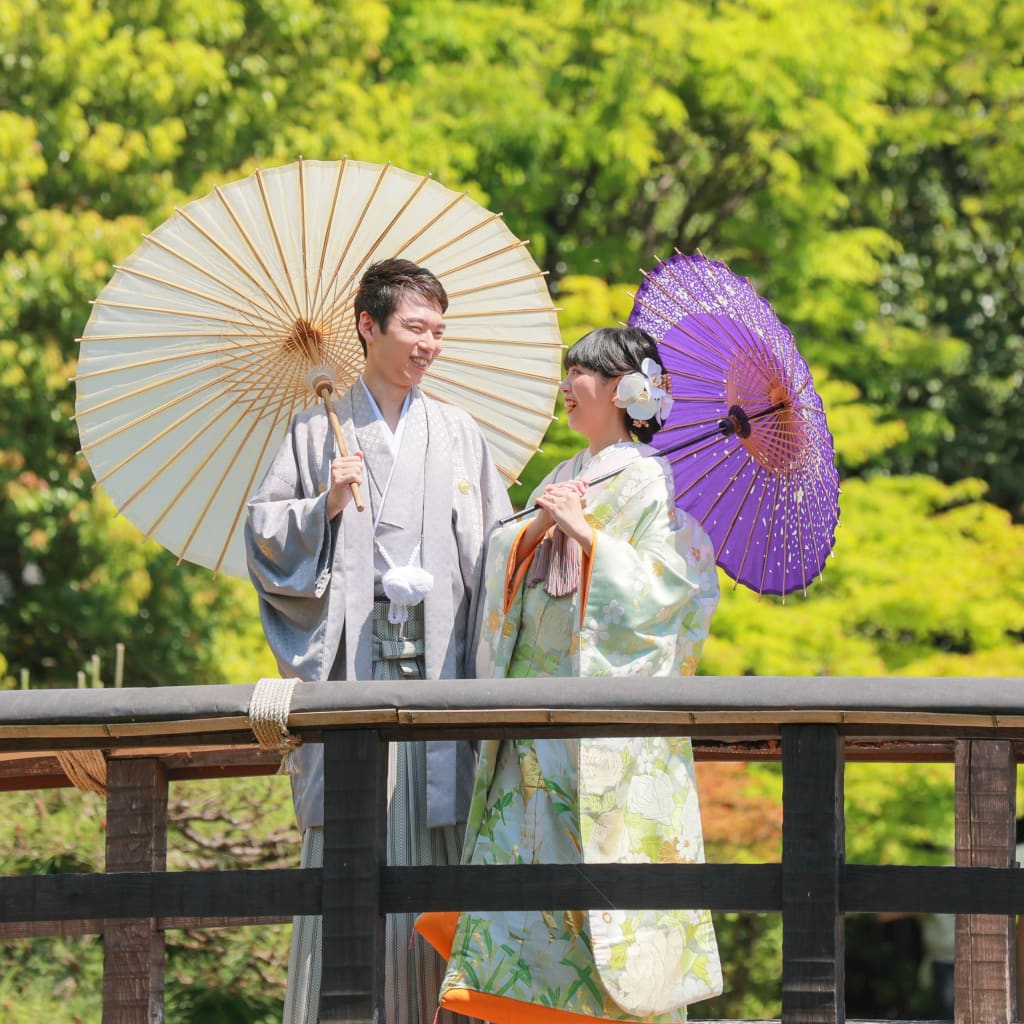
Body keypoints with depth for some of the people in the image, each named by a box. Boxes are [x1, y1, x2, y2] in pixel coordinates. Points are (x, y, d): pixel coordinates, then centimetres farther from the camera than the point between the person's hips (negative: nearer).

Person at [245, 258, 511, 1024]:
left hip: (439, 666, 2)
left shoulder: (460, 436, 14)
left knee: (434, 853, -3)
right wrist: (324, 508, -9)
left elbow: (498, 554, 13)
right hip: (354, 663, -2)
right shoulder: (319, 432, 9)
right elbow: (265, 535, 9)